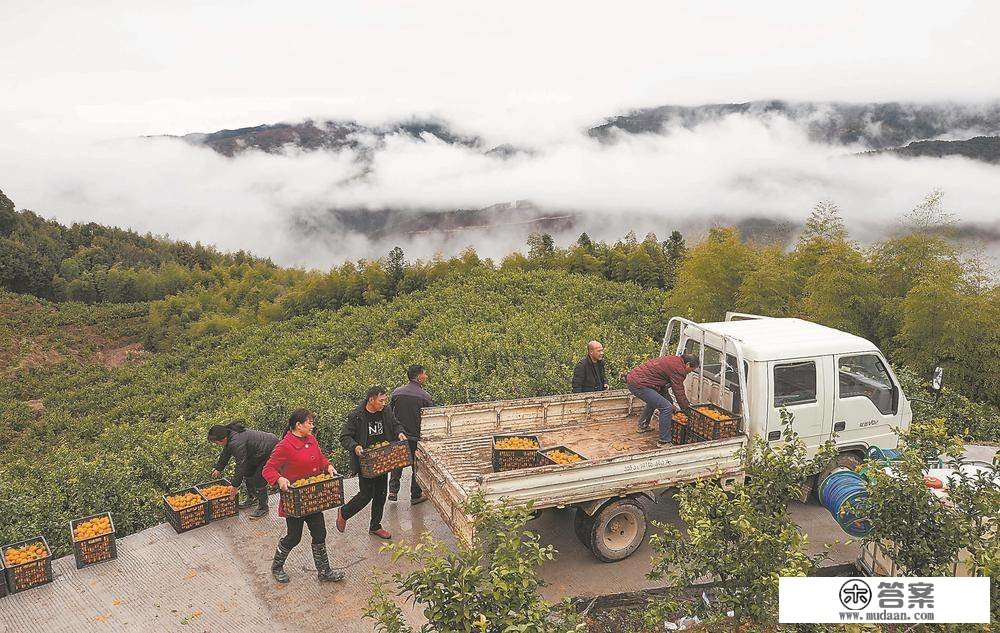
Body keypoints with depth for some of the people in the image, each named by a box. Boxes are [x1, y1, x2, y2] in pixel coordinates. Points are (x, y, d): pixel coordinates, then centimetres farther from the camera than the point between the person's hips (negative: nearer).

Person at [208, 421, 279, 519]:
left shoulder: (237, 443, -32)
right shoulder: (230, 435, -1)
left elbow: (241, 465, -24)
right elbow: (225, 454, 18)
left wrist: (235, 485, -14)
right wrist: (218, 469, 29)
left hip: (270, 451, -11)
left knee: (259, 480, -8)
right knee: (248, 473, 20)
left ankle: (263, 508, 7)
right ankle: (250, 499, 37)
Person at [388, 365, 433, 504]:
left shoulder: (397, 392, -2)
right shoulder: (425, 396, -12)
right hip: (416, 436, -3)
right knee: (417, 466, 11)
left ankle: (393, 490, 12)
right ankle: (415, 495, 21)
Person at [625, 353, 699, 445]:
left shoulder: (673, 360, 19)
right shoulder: (678, 368, -12)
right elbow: (679, 392, -10)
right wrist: (687, 410, 2)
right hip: (638, 385, -11)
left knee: (654, 400, 35)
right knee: (666, 408, -11)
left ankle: (643, 425, 48)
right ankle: (664, 441, -2)